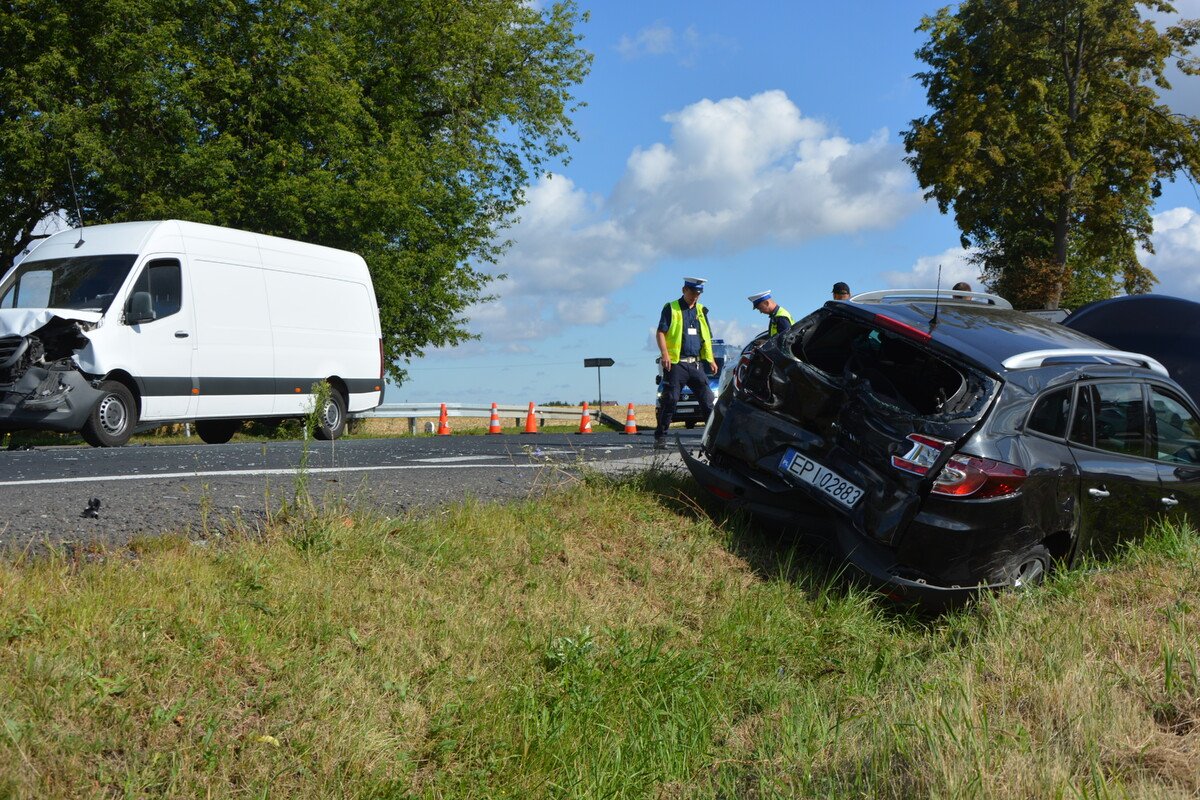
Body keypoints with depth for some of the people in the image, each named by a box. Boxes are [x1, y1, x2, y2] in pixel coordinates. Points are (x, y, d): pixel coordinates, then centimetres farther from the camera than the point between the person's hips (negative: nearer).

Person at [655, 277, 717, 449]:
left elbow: (706, 337, 23)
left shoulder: (701, 311, 18)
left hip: (695, 364, 5)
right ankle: (660, 437, 0)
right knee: (669, 400, -6)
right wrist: (664, 353, -19)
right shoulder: (671, 308, 2)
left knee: (707, 400, 2)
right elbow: (660, 332, -5)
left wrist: (711, 360, 16)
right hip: (676, 363, -5)